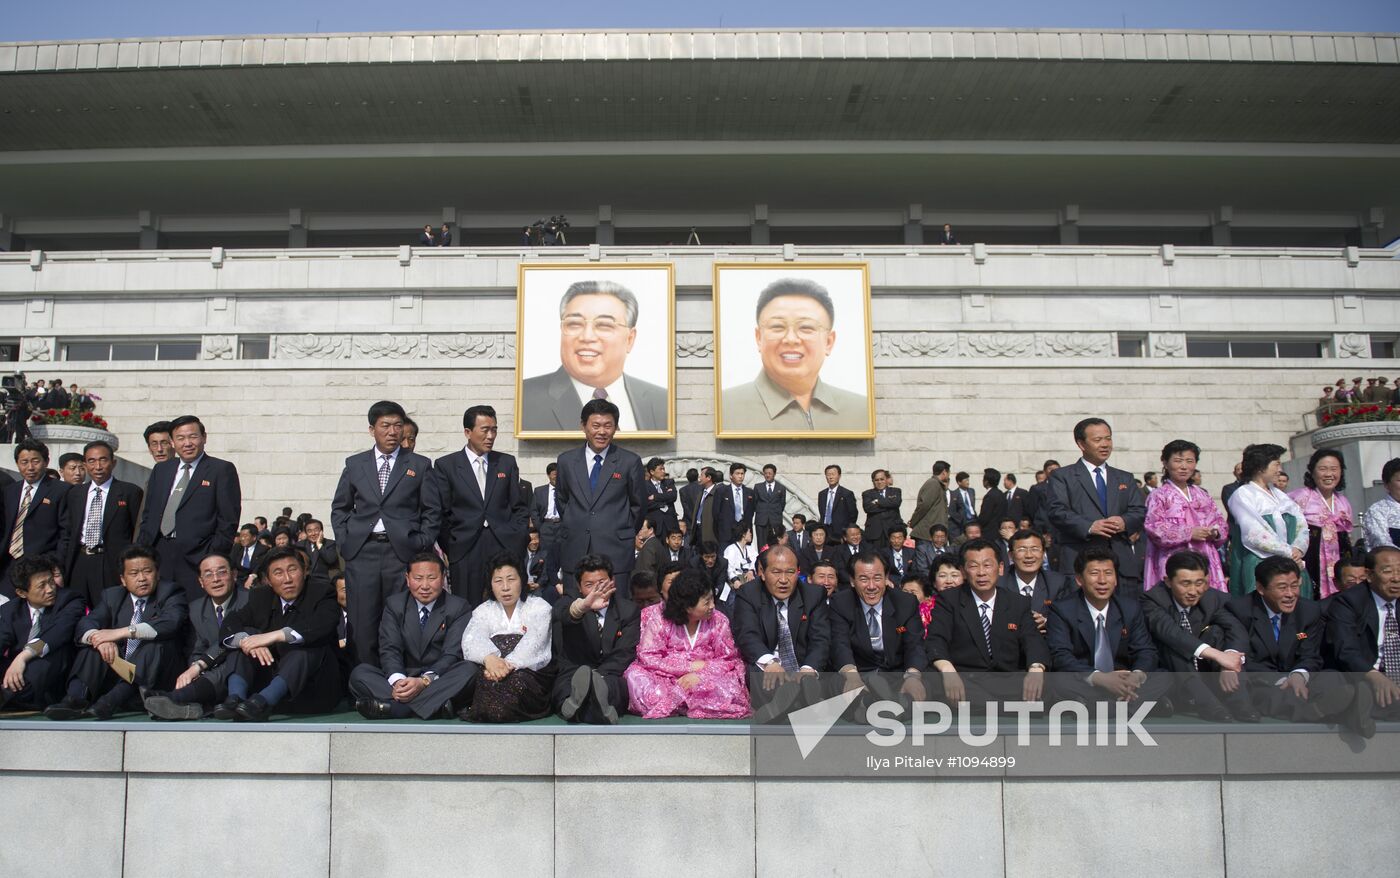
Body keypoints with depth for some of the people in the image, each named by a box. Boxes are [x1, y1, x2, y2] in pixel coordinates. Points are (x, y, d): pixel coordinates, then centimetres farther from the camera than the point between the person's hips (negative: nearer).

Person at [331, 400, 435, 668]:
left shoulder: (421, 465, 7)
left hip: (403, 553, -1)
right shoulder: (355, 464, 12)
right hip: (362, 553, 2)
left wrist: (422, 545, -3)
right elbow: (339, 508, 18)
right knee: (362, 626, 1)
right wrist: (345, 541, 7)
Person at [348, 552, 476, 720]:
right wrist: (397, 680, -26)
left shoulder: (458, 607, 1)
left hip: (440, 681, -2)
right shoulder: (394, 605, 9)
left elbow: (452, 654, -10)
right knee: (359, 673, -22)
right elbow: (389, 650, -3)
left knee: (469, 669, -33)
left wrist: (425, 681, -29)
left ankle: (395, 706, -43)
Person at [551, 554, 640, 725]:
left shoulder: (629, 611, 11)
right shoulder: (565, 606, 10)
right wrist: (582, 607, -43)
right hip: (573, 675, 0)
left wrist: (594, 678, -20)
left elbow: (623, 655, -1)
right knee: (564, 687, -37)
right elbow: (565, 615, -17)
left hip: (612, 679, 0)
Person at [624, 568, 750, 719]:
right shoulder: (659, 619, -6)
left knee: (731, 683, -29)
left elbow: (729, 660, -3)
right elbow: (648, 657, -13)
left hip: (703, 680, 1)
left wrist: (700, 675, -21)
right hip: (665, 678, -1)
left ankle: (663, 703, -25)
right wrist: (691, 666, -18)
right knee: (635, 675, -28)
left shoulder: (718, 621, 0)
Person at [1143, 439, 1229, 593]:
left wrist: (1215, 532, -3)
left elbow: (1220, 521, 19)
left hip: (1205, 561, 5)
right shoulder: (1159, 496, 1)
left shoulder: (1202, 495, 18)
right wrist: (1189, 533, -15)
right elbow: (1153, 528, -11)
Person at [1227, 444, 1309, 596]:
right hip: (1259, 565, -6)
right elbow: (1255, 535, -13)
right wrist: (1288, 551, -11)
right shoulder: (1243, 495, -2)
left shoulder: (1279, 494, 20)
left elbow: (1302, 525, 11)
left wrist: (1298, 548, -7)